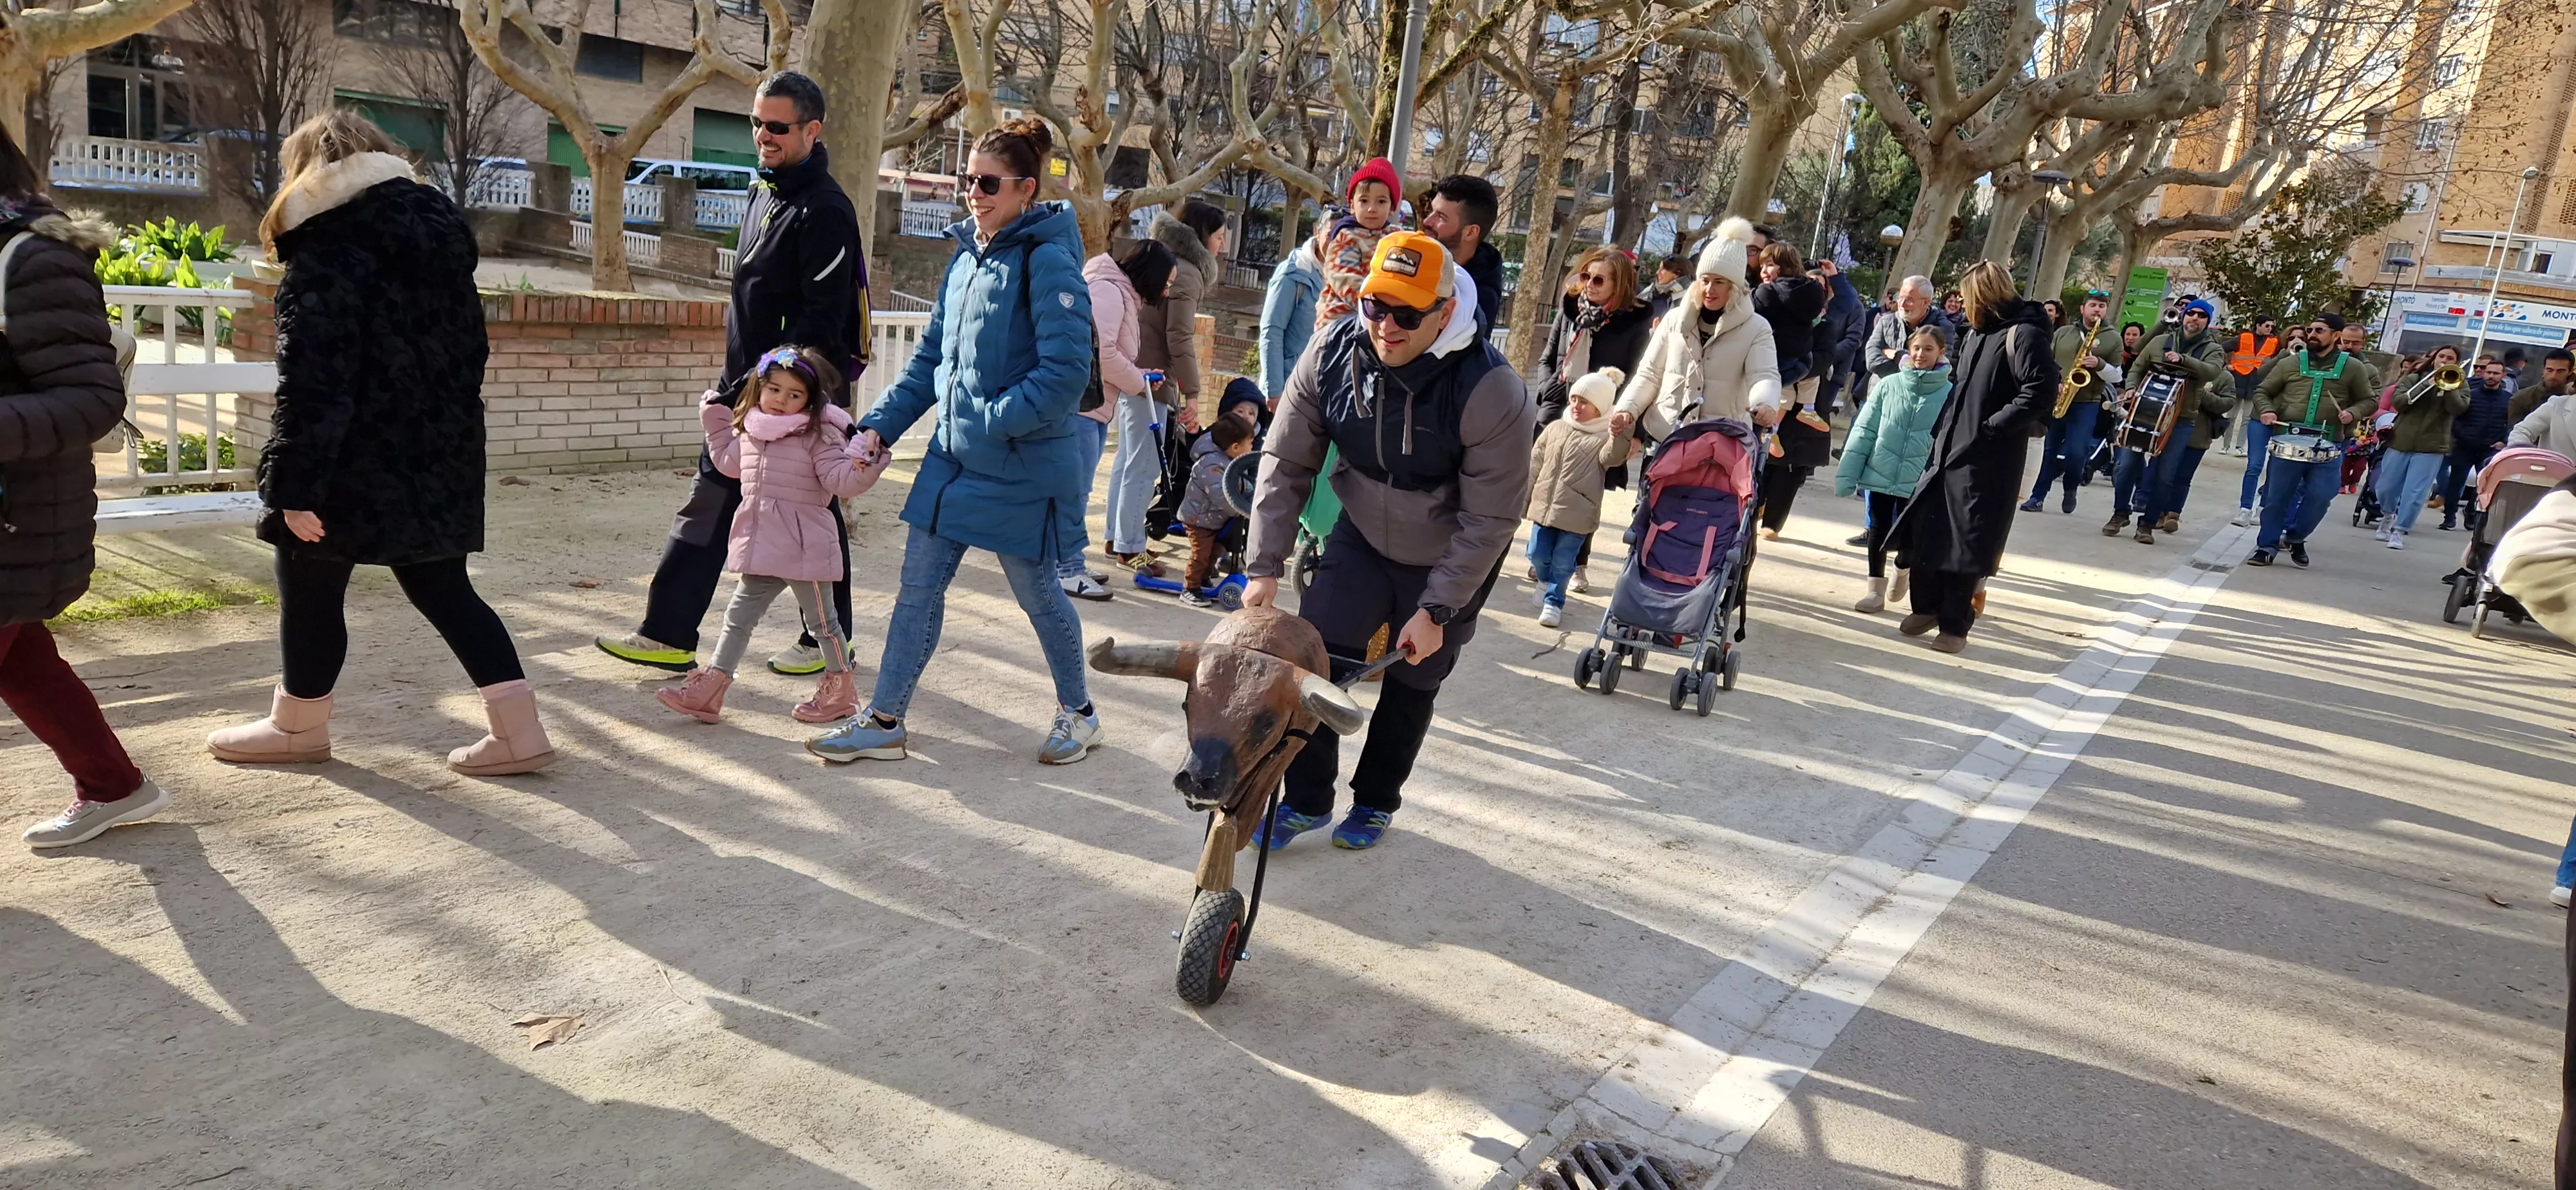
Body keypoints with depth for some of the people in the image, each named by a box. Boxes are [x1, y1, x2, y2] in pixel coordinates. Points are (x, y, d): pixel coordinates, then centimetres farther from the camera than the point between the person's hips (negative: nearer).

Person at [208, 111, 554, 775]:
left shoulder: (328, 247, -11)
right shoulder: (441, 226, 12)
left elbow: (313, 377, -19)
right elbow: (469, 346, 17)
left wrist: (296, 484, -19)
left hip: (355, 463, -7)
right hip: (439, 454, 7)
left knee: (310, 592, 11)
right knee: (441, 589, 11)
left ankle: (299, 727, 28)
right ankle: (519, 731, 5)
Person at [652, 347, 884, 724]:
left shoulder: (819, 436, -12)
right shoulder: (749, 431, 8)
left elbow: (840, 480, -19)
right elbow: (730, 463, 27)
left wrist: (862, 466, -38)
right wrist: (715, 422, 25)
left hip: (804, 550, -6)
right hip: (760, 550, 7)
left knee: (821, 621, 7)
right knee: (739, 616, 11)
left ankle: (841, 691, 22)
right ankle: (708, 689, 18)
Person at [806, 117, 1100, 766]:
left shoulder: (1048, 260, -14)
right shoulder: (967, 256, 10)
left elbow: (1066, 371, -22)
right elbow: (929, 358, 14)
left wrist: (991, 421, -22)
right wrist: (879, 425, 7)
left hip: (1020, 467, -7)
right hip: (953, 457, 7)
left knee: (1036, 592, 8)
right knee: (919, 587, 8)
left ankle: (1078, 712, 30)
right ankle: (883, 721, 18)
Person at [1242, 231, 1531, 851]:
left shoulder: (1491, 393, -32)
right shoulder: (1332, 352, -20)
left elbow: (1490, 519, -23)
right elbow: (1285, 462, -11)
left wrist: (1436, 609, -21)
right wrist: (1265, 566, -14)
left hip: (1448, 560, -3)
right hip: (1361, 538, 3)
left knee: (1411, 682, 10)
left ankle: (1376, 801, 34)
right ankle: (1306, 801, 13)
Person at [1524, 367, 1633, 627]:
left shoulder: (1605, 437, -2)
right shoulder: (1555, 428, 9)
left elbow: (1612, 457, -25)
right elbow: (1535, 465, 13)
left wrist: (1618, 434, -43)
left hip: (1576, 515, -4)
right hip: (1543, 506, 4)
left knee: (1563, 562, 1)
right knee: (1537, 554, 10)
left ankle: (1554, 601, 16)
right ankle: (1546, 580, 39)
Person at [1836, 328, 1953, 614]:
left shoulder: (1949, 393, -6)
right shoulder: (1888, 385, -3)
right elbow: (1864, 430, -1)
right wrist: (1847, 473, -4)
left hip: (1918, 481, -1)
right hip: (1879, 474, 1)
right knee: (1878, 531, 6)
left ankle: (1903, 571, 39)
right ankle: (1876, 590, 17)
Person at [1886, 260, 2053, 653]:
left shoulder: (2024, 334, -12)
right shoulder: (1976, 333, 12)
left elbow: (2041, 393, -19)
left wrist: (1991, 427, -19)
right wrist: (1942, 429, 11)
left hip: (1987, 460, -8)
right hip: (1949, 448, 8)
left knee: (1968, 543, -1)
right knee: (1925, 528, 9)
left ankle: (1956, 624, 10)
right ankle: (1927, 607, 25)